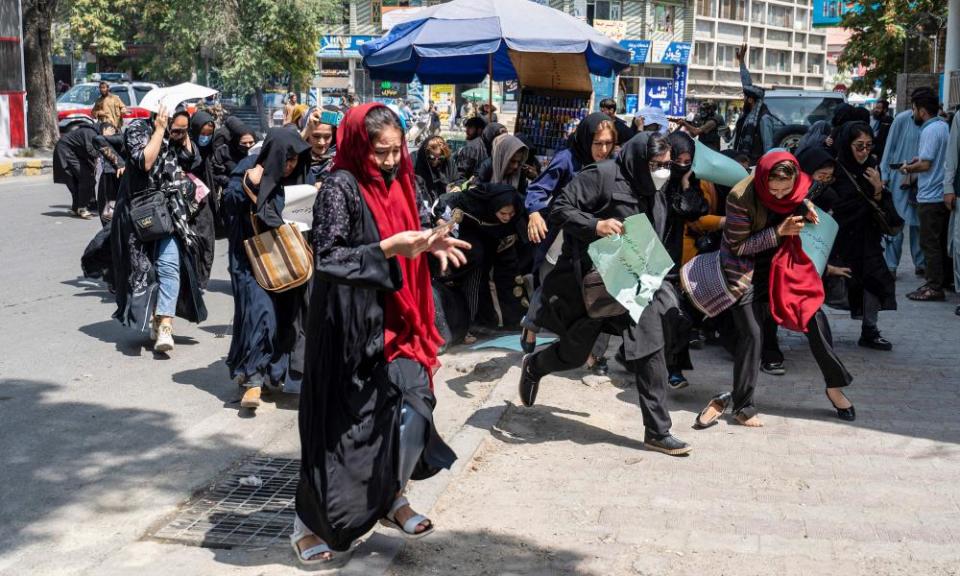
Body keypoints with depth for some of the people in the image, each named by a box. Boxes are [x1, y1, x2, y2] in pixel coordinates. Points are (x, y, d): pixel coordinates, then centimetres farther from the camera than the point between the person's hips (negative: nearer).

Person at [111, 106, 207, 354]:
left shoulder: (175, 137, 5)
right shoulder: (138, 130, -9)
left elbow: (192, 161, 8)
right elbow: (145, 161, -23)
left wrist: (183, 135, -1)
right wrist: (160, 130, -20)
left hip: (171, 211, 3)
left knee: (169, 265, -12)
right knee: (143, 267, 9)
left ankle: (164, 327, -17)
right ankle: (154, 319, 24)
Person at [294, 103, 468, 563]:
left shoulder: (396, 182, 8)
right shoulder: (341, 187, -15)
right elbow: (326, 257, -21)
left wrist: (428, 245, 0)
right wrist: (388, 248, -27)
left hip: (394, 320, 7)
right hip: (351, 326, -7)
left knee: (411, 410, 4)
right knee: (343, 422, 1)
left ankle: (392, 500, 26)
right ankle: (309, 522, 18)